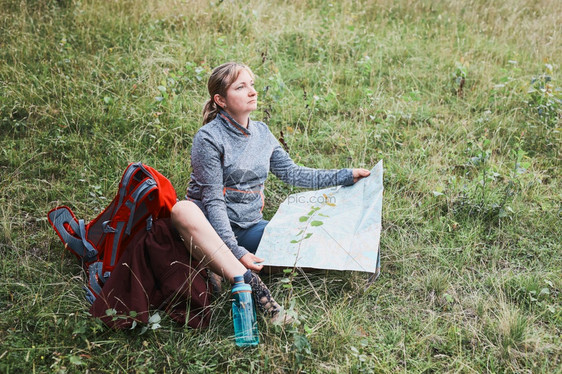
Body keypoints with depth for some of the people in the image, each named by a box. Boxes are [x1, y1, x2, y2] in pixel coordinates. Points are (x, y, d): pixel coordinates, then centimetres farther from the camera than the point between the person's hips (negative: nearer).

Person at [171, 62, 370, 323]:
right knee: (182, 210, -41)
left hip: (250, 227, 6)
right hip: (213, 228, -5)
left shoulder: (261, 132, 9)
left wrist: (345, 176, 11)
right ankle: (250, 284, -52)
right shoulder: (209, 138, -12)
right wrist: (236, 251, -27)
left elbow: (291, 174, 16)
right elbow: (214, 201, -17)